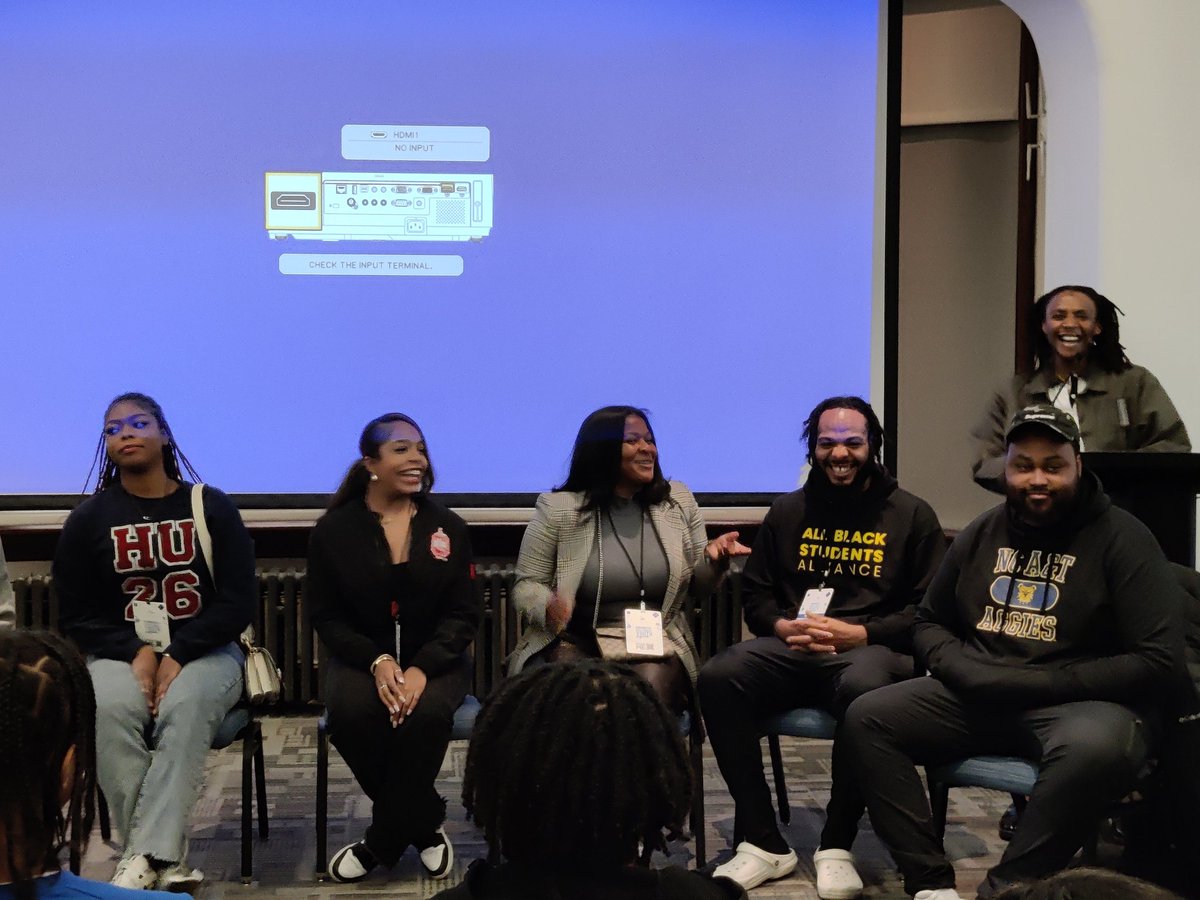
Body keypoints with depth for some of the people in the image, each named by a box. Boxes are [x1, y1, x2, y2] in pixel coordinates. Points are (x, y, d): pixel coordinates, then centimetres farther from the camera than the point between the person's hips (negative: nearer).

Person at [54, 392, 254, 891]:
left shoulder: (212, 507, 3)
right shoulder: (88, 519, 6)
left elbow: (239, 600, -2)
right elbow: (75, 615, 5)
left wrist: (178, 656, -15)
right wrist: (136, 652, -13)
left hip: (204, 650, -1)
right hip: (119, 653, 1)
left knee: (185, 706, -35)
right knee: (111, 709, -33)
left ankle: (147, 854, -37)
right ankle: (166, 858, -30)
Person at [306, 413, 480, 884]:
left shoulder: (447, 527, 4)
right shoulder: (334, 530, 2)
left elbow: (463, 614, 0)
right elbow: (326, 615, 0)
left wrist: (422, 668, -18)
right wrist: (377, 661, -18)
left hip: (435, 659, 0)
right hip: (361, 658, 0)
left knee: (428, 712, -34)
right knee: (350, 711, -33)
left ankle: (382, 841, -13)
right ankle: (423, 823, -10)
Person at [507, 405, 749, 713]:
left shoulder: (678, 500, 11)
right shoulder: (558, 508, 1)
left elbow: (697, 587, 17)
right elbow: (526, 585, 5)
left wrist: (712, 558, -6)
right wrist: (548, 606, -18)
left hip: (659, 643, 2)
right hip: (577, 641, -2)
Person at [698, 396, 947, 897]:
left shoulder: (911, 515, 7)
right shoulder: (787, 512, 17)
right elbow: (754, 593, 19)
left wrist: (860, 633, -13)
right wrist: (782, 626, -4)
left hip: (871, 647, -3)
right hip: (792, 648, 3)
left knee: (865, 688, -41)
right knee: (718, 678, -28)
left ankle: (837, 845, -21)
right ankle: (763, 842, -19)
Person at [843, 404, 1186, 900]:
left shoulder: (1122, 538, -6)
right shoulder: (982, 533, 10)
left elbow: (1159, 662, -12)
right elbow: (929, 623, 20)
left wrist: (1038, 683, -15)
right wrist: (963, 669, -5)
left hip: (1081, 702, -5)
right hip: (979, 698, 5)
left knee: (1094, 747, -40)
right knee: (867, 718, -14)